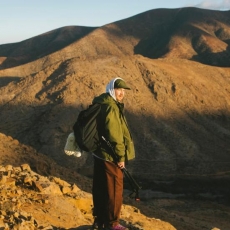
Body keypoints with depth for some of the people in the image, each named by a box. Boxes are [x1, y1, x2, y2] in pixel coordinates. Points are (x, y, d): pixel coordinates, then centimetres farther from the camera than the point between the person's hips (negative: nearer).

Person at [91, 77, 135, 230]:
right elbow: (114, 134, -22)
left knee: (101, 189, 16)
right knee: (114, 189, 1)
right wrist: (121, 156, -16)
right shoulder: (111, 107, -18)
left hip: (100, 154, 10)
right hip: (110, 156, -10)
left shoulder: (101, 104, 14)